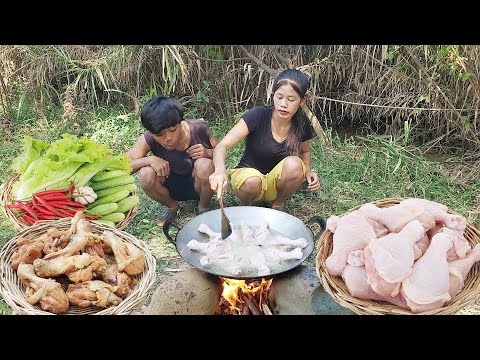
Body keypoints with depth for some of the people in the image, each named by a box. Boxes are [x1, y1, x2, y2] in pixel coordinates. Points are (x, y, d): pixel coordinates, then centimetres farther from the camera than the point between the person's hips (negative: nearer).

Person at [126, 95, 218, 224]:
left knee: (204, 165, -34)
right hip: (172, 187, 1)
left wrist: (208, 153, -29)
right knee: (146, 174, -29)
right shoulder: (149, 140, -22)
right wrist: (149, 160, -37)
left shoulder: (197, 129, -22)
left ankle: (204, 207, -1)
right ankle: (172, 206, 4)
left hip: (199, 185, -1)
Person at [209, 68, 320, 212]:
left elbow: (304, 151, 14)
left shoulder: (301, 123, -9)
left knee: (293, 164, -29)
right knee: (252, 182, -38)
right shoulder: (258, 115, -21)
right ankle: (246, 207, -1)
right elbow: (222, 146, -30)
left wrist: (308, 172, -9)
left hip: (276, 182, 3)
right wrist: (220, 170, -52)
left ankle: (278, 205, 0)